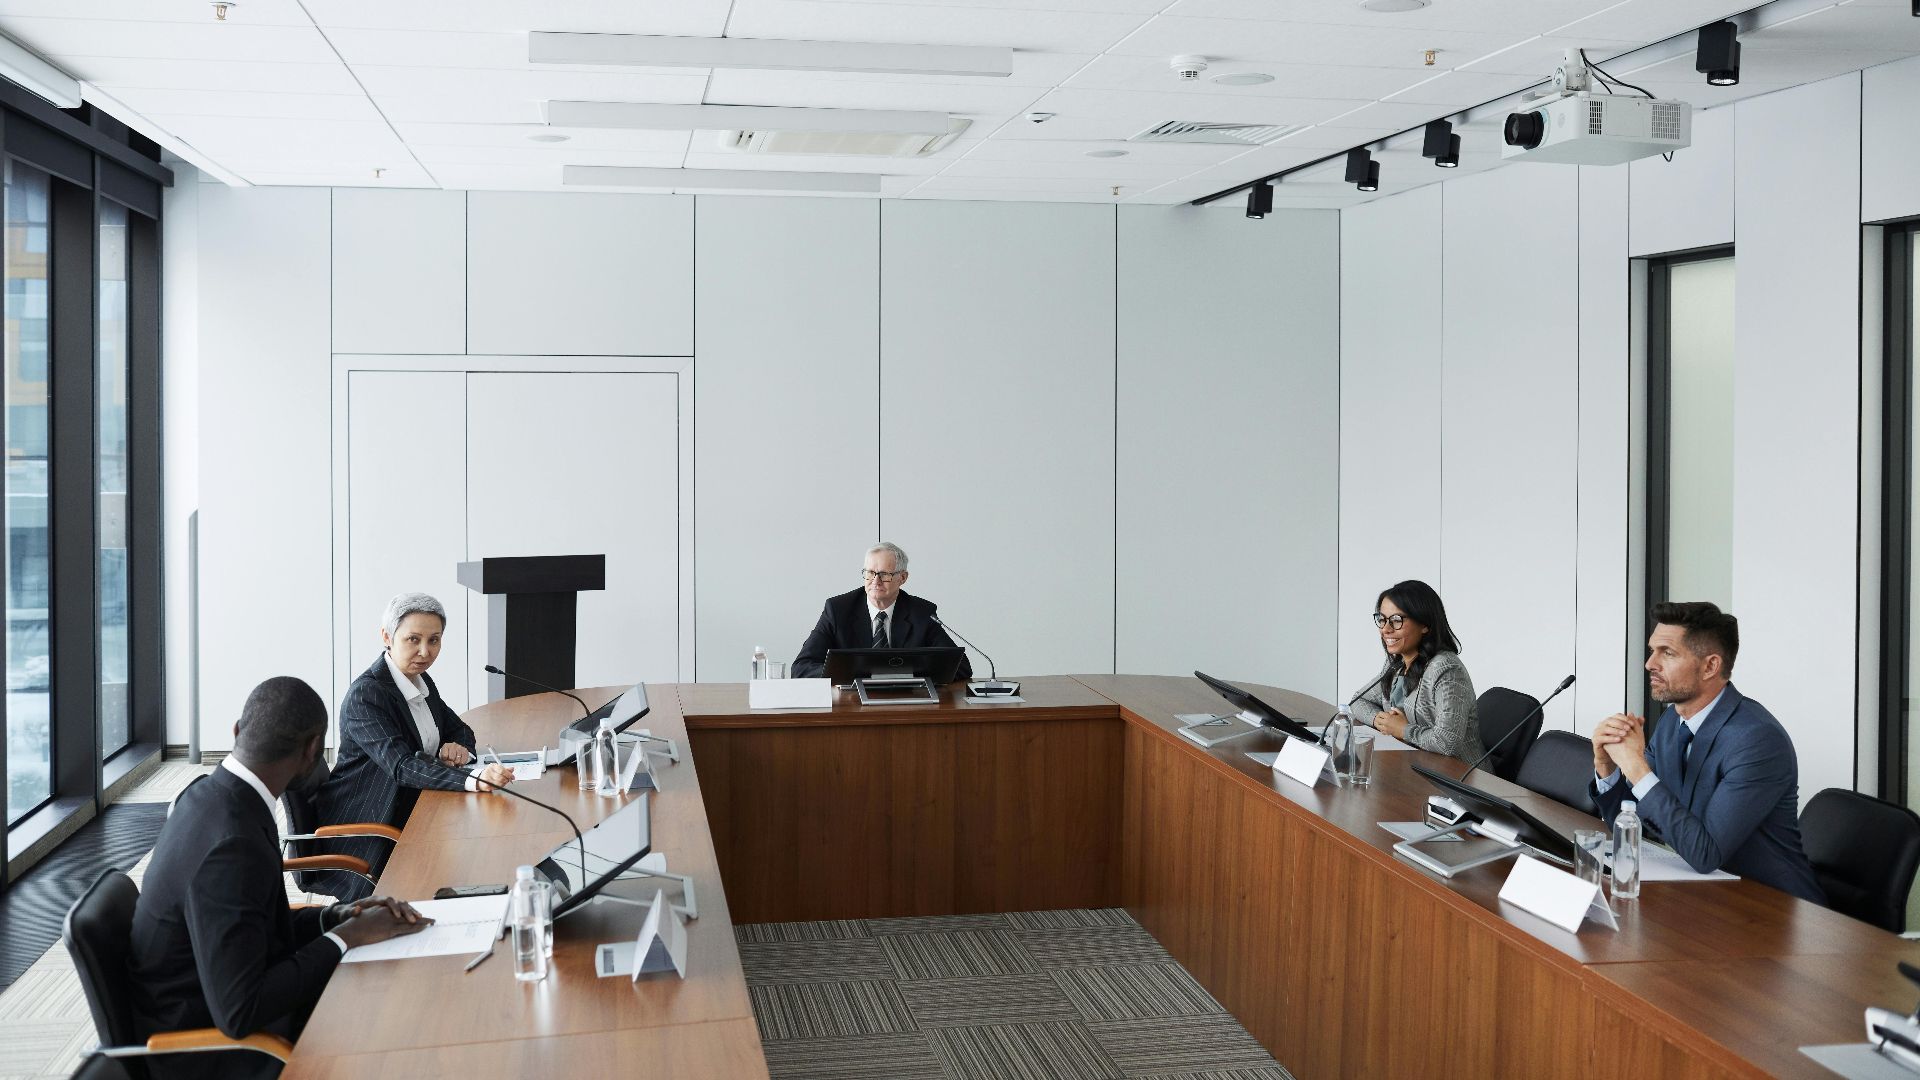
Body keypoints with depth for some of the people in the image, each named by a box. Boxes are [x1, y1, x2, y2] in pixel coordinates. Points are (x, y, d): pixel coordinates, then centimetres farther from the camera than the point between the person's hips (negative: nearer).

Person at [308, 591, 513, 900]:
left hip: (410, 815, 8)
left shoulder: (422, 682, 8)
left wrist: (457, 747, -7)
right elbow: (401, 766, -31)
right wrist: (474, 779, -46)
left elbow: (459, 728, 20)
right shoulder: (365, 695, -19)